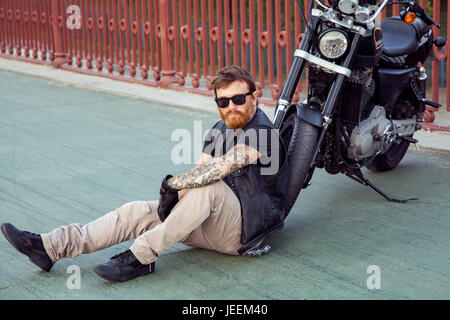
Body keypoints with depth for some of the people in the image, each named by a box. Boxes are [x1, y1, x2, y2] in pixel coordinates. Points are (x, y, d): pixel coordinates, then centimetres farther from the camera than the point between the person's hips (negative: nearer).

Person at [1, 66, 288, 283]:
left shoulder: (263, 133, -19)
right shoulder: (220, 131, 10)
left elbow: (219, 168, -33)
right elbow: (197, 173, 2)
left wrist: (173, 184, -22)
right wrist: (174, 196, -20)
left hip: (244, 230, -8)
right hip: (215, 224, 8)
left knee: (209, 185, -36)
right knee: (138, 212, -8)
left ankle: (141, 257, -30)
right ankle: (49, 248, -16)